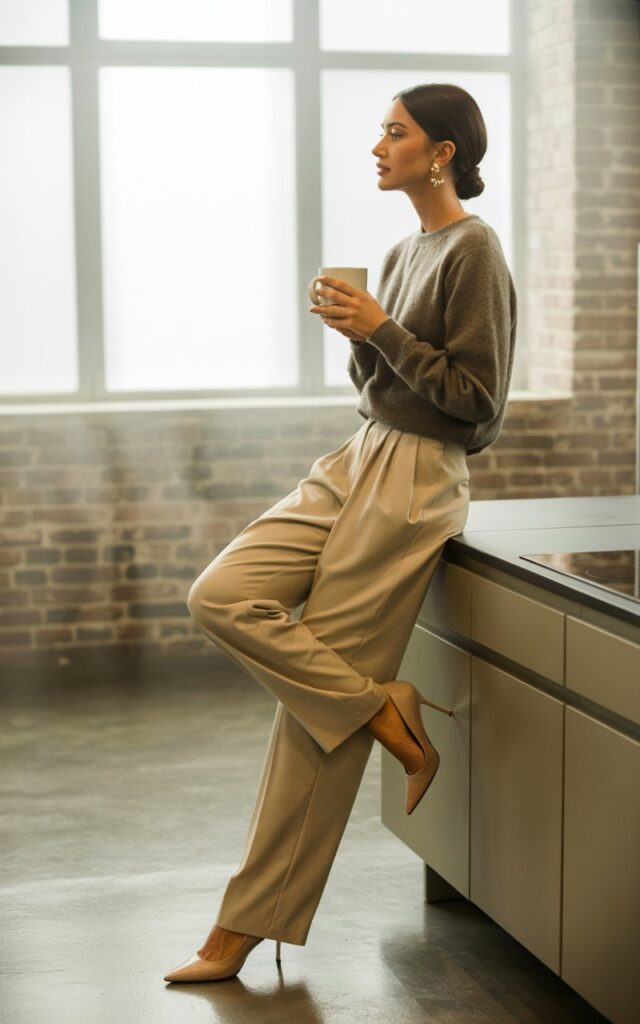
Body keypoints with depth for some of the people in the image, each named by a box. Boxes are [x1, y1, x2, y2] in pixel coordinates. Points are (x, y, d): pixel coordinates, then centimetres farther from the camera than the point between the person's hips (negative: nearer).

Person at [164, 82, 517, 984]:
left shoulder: (474, 251, -10)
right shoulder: (404, 252, 16)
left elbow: (477, 399, -14)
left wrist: (382, 330, -14)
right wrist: (357, 333, 0)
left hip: (415, 483, -9)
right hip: (355, 464, 9)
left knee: (316, 711, -6)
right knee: (220, 597, -9)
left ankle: (247, 927, 4)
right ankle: (384, 709, -3)